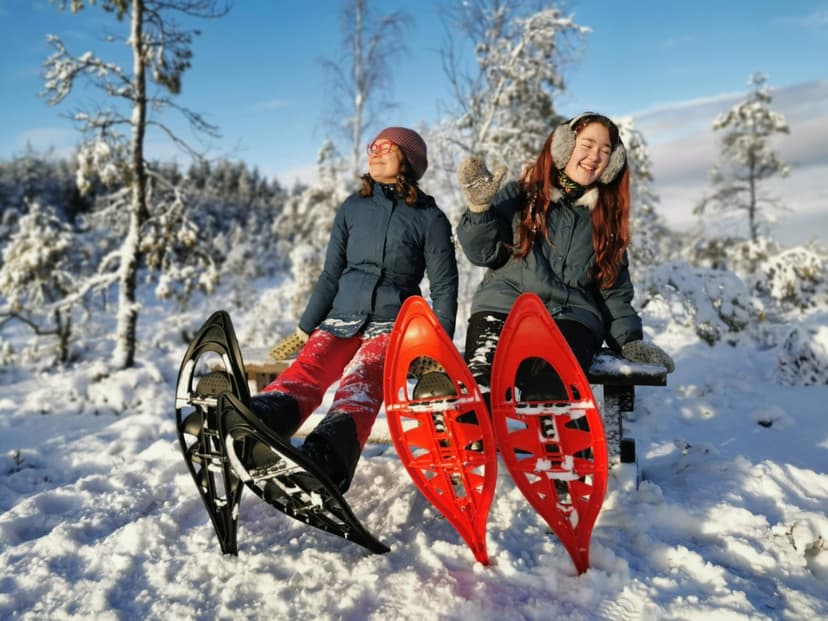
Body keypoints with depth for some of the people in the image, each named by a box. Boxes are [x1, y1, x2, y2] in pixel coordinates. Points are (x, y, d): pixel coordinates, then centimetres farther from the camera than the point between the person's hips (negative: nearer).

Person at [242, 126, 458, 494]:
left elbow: (444, 287, 5)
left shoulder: (430, 218, 6)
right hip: (341, 319, 3)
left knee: (360, 379, -35)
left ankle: (324, 457, -63)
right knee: (306, 370, -29)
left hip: (393, 325, -3)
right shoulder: (352, 208, 15)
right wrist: (303, 331, 14)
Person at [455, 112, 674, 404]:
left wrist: (629, 339, 7)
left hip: (571, 317, 1)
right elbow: (484, 252, 8)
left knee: (549, 394, -34)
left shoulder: (607, 218, 21)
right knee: (480, 390, -33)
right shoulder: (520, 195, 14)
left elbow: (614, 290, 21)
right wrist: (480, 207, -8)